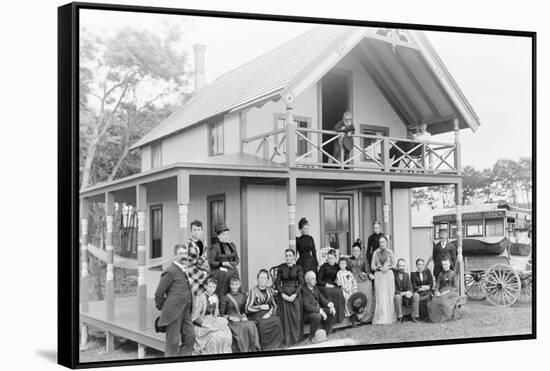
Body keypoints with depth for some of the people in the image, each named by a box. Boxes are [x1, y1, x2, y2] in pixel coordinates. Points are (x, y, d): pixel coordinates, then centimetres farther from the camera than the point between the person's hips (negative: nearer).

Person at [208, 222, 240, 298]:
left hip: (233, 274, 5)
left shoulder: (232, 245, 12)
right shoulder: (214, 247, -7)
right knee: (221, 296, -9)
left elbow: (237, 258, 20)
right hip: (219, 274, -5)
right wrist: (223, 264, -18)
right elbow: (211, 262, -9)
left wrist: (235, 263, -1)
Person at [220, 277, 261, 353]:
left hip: (241, 319, 4)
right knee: (244, 327, -34)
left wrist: (244, 316, 4)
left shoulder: (242, 296, 17)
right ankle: (242, 350, -26)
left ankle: (253, 349, -25)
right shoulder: (226, 297, 3)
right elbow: (221, 314, 3)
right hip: (231, 321, -4)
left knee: (252, 325, -29)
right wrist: (230, 317, -12)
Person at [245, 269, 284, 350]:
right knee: (263, 324, -35)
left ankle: (273, 345, -15)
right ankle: (264, 345, -15)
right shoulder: (253, 291, 0)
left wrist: (269, 313, -6)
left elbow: (274, 305, 14)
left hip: (268, 314, 4)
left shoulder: (269, 290, 16)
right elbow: (247, 309, -5)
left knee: (277, 320, -28)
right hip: (257, 315, -4)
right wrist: (261, 307, -12)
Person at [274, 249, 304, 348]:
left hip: (295, 294, 0)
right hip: (283, 294, 0)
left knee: (296, 317, -2)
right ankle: (286, 341, 1)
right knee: (284, 317, -2)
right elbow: (277, 282, 3)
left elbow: (301, 282, -1)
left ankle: (295, 338, 9)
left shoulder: (298, 268, 4)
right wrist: (282, 294, -10)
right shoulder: (281, 268, 5)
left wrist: (295, 294, -13)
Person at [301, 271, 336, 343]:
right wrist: (320, 311, -31)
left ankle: (326, 333, 5)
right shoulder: (303, 290, -19)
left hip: (318, 310, 9)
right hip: (307, 314, -9)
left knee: (332, 312, -7)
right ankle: (312, 337, -14)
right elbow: (307, 306, -26)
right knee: (317, 316, -36)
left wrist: (330, 304, -13)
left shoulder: (316, 287, 9)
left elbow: (322, 298, 8)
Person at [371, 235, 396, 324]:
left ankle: (389, 317, 6)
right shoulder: (376, 252, 6)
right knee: (380, 297, -7)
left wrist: (388, 267, -9)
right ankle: (380, 319, -7)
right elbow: (372, 266, 4)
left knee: (389, 296, 0)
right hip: (379, 275, -1)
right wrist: (380, 268, -12)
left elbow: (394, 265, 10)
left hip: (388, 274, 1)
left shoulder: (390, 252, 8)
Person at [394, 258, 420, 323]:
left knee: (416, 295, -21)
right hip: (398, 295, -5)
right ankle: (400, 317, -24)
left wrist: (410, 292, -22)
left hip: (406, 296, 5)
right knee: (398, 296, -38)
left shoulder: (406, 275, 8)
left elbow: (410, 288, 3)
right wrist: (402, 293, -28)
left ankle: (414, 316, -14)